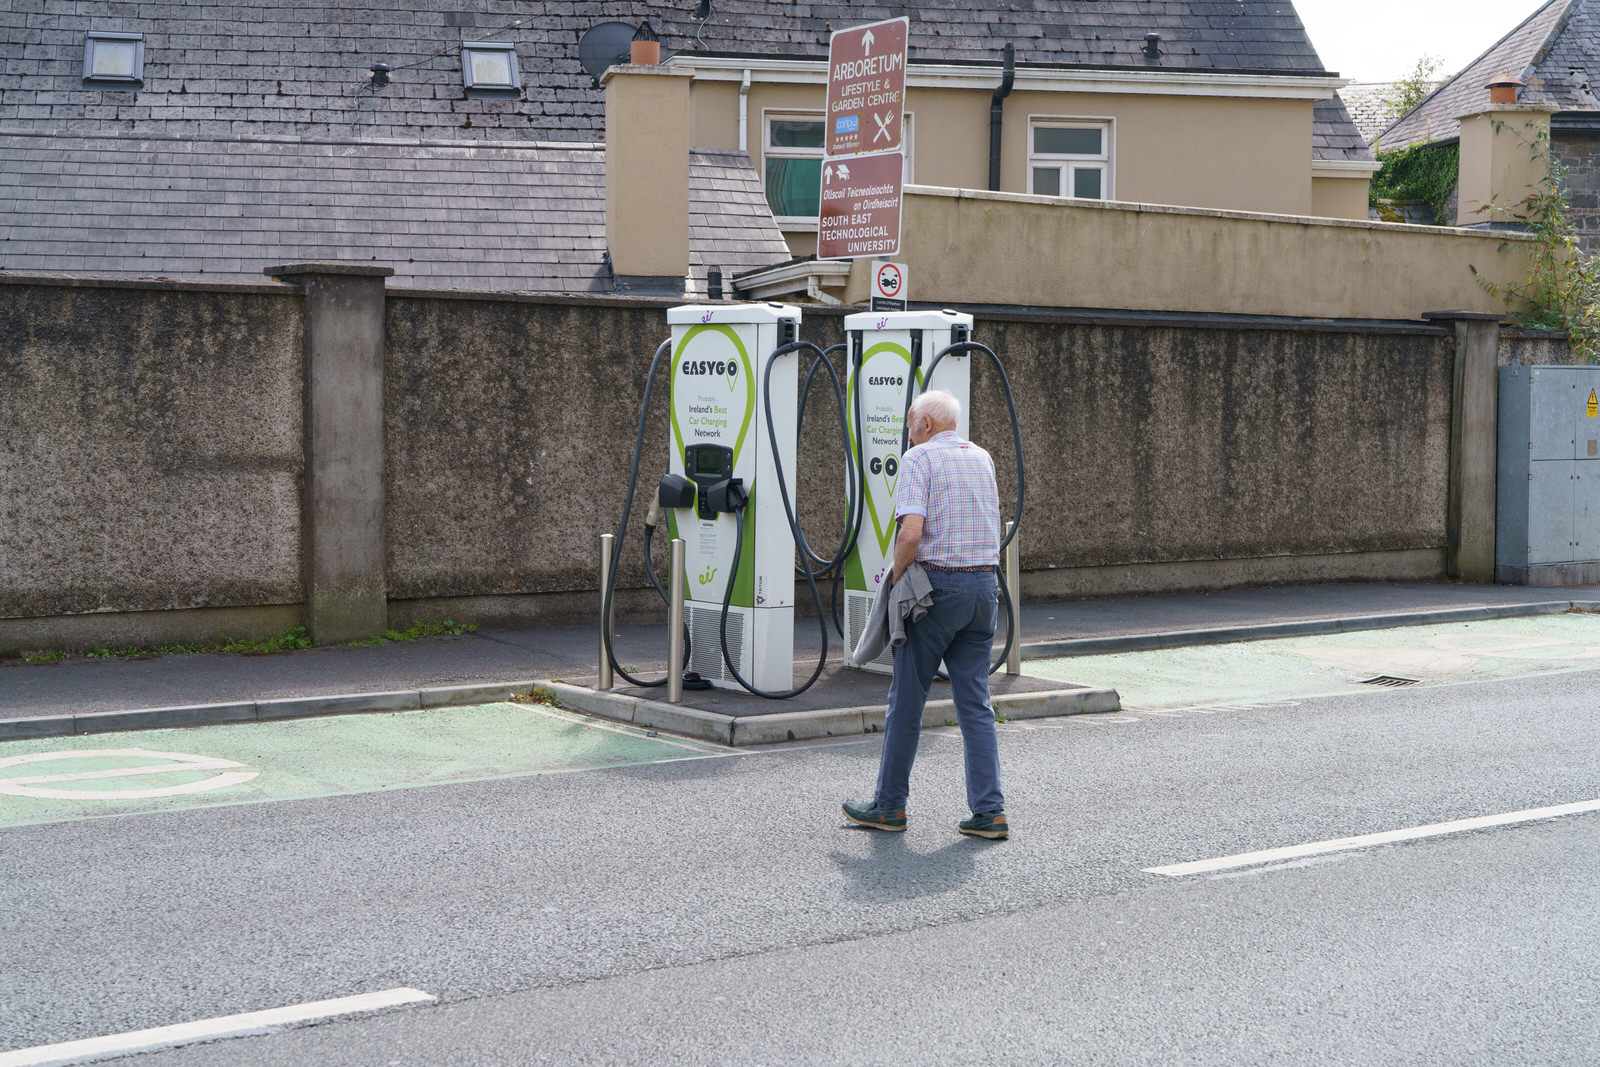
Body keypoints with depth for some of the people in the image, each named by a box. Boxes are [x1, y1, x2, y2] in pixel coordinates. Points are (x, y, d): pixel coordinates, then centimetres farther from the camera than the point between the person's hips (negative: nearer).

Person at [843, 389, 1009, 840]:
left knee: (907, 697, 5)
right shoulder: (982, 458, 15)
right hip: (986, 584, 6)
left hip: (938, 584, -6)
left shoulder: (919, 459, -7)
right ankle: (989, 811, 1)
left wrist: (895, 579, -5)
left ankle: (889, 805, 13)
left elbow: (911, 532, -19)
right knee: (976, 704, 7)